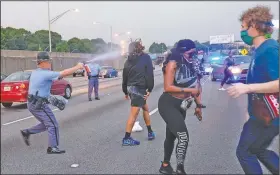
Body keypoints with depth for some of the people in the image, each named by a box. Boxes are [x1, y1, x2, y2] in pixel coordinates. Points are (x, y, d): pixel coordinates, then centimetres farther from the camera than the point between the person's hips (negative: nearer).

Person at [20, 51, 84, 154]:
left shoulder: (35, 72, 8)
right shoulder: (46, 74, -18)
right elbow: (64, 73, -16)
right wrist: (78, 67, -6)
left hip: (32, 103, 9)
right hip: (39, 105, -9)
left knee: (46, 124, 21)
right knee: (53, 125, 0)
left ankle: (27, 132, 21)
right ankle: (52, 148, 6)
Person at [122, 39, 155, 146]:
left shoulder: (128, 60, 12)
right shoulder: (145, 57, -1)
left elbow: (124, 76, 13)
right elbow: (149, 74, -9)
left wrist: (125, 91, 20)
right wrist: (150, 89, -6)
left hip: (131, 88, 7)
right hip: (139, 88, -7)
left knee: (145, 108, 21)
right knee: (133, 114, -4)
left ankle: (150, 132, 27)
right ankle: (126, 138, 0)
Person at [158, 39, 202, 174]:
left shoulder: (189, 64, 6)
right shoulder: (173, 64, -14)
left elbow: (193, 86, 12)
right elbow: (168, 87, -20)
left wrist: (198, 105, 13)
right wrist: (188, 90, -19)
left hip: (180, 106, 8)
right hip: (168, 104, -7)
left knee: (172, 136, 19)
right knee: (183, 137, -16)